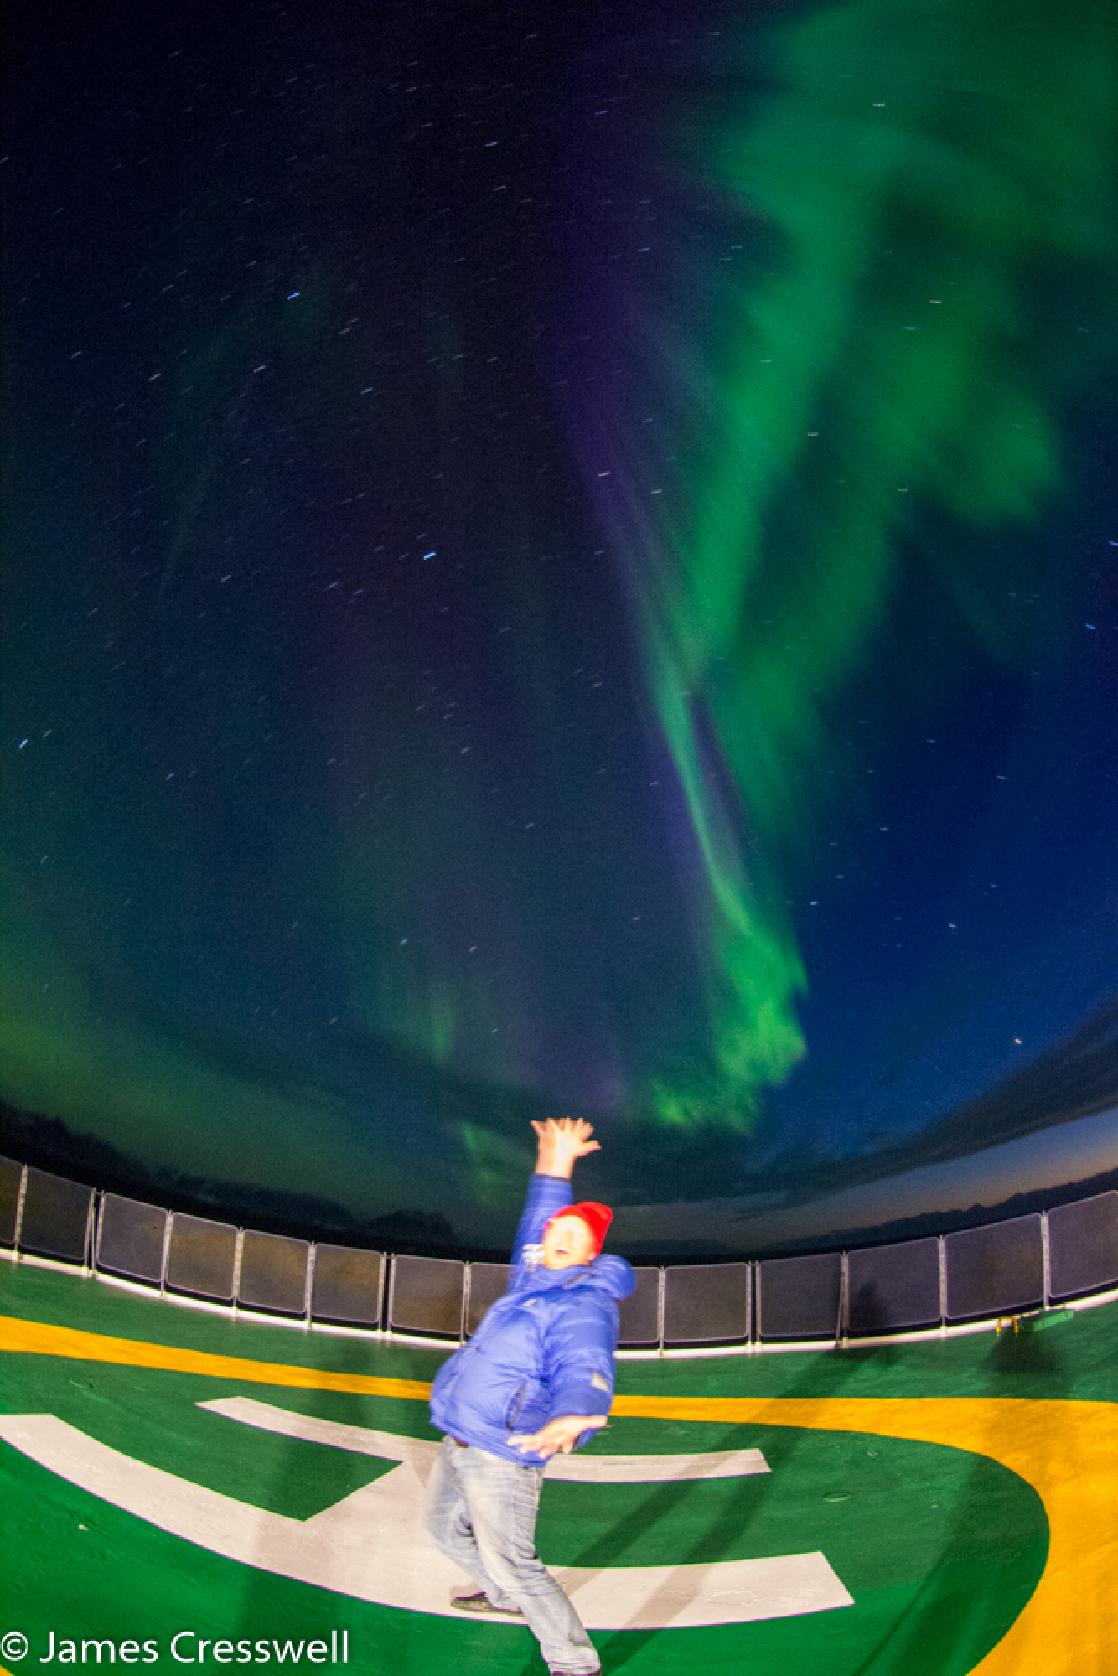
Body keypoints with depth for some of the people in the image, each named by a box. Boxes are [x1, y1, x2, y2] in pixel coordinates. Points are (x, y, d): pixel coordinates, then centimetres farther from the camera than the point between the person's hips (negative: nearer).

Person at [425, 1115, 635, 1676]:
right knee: (445, 1526, 27)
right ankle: (503, 1597, 51)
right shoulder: (534, 1276, 6)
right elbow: (538, 1221, 24)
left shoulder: (585, 1306, -20)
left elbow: (585, 1371, -36)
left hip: (503, 1453, -10)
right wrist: (554, 1168, 23)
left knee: (510, 1561, -10)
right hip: (461, 1441, 10)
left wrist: (572, 1417, -56)